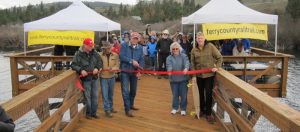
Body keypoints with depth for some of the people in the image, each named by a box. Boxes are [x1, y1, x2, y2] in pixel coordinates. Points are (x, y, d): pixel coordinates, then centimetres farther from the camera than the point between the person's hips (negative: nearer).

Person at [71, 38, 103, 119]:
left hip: (94, 78, 4)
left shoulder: (95, 53, 2)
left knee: (95, 96, 11)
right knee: (87, 96, 4)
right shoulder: (79, 54, -10)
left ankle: (94, 112, 24)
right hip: (85, 79, -4)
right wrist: (81, 70, -23)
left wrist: (97, 68, -9)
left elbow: (100, 62, 10)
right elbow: (73, 65, -9)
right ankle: (88, 113, 20)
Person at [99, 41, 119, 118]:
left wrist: (113, 68, -20)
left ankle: (111, 107, 35)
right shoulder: (100, 55, -9)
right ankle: (107, 110, 10)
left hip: (112, 77, 3)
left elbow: (117, 65, -2)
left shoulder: (115, 55, -2)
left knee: (111, 94, 18)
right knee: (105, 94, -1)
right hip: (103, 77, -3)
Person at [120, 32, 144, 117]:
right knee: (125, 90, -7)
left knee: (133, 90, 16)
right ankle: (127, 109, -1)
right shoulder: (124, 45, -7)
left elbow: (141, 60, 2)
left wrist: (139, 70, -10)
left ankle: (131, 105, 36)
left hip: (134, 72, 4)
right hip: (125, 71, -4)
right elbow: (122, 56, -17)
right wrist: (132, 61, -22)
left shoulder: (140, 48, 3)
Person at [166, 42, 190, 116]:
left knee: (183, 95, 5)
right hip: (173, 79, 1)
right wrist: (169, 70, -36)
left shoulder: (184, 56, 0)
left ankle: (183, 109, 20)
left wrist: (186, 68, -40)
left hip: (183, 78, -1)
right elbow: (169, 66, -13)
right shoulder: (169, 58, 4)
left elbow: (187, 63, -18)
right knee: (175, 94, 11)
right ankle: (175, 108, 27)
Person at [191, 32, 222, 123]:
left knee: (208, 94, -2)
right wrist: (193, 75, -1)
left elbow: (219, 57, -3)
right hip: (199, 75, 3)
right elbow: (193, 63, 2)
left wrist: (217, 67, -14)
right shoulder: (194, 50, 0)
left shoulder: (210, 46, -8)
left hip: (209, 74, -3)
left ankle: (208, 113, 11)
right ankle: (202, 110, 33)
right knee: (201, 93, 15)